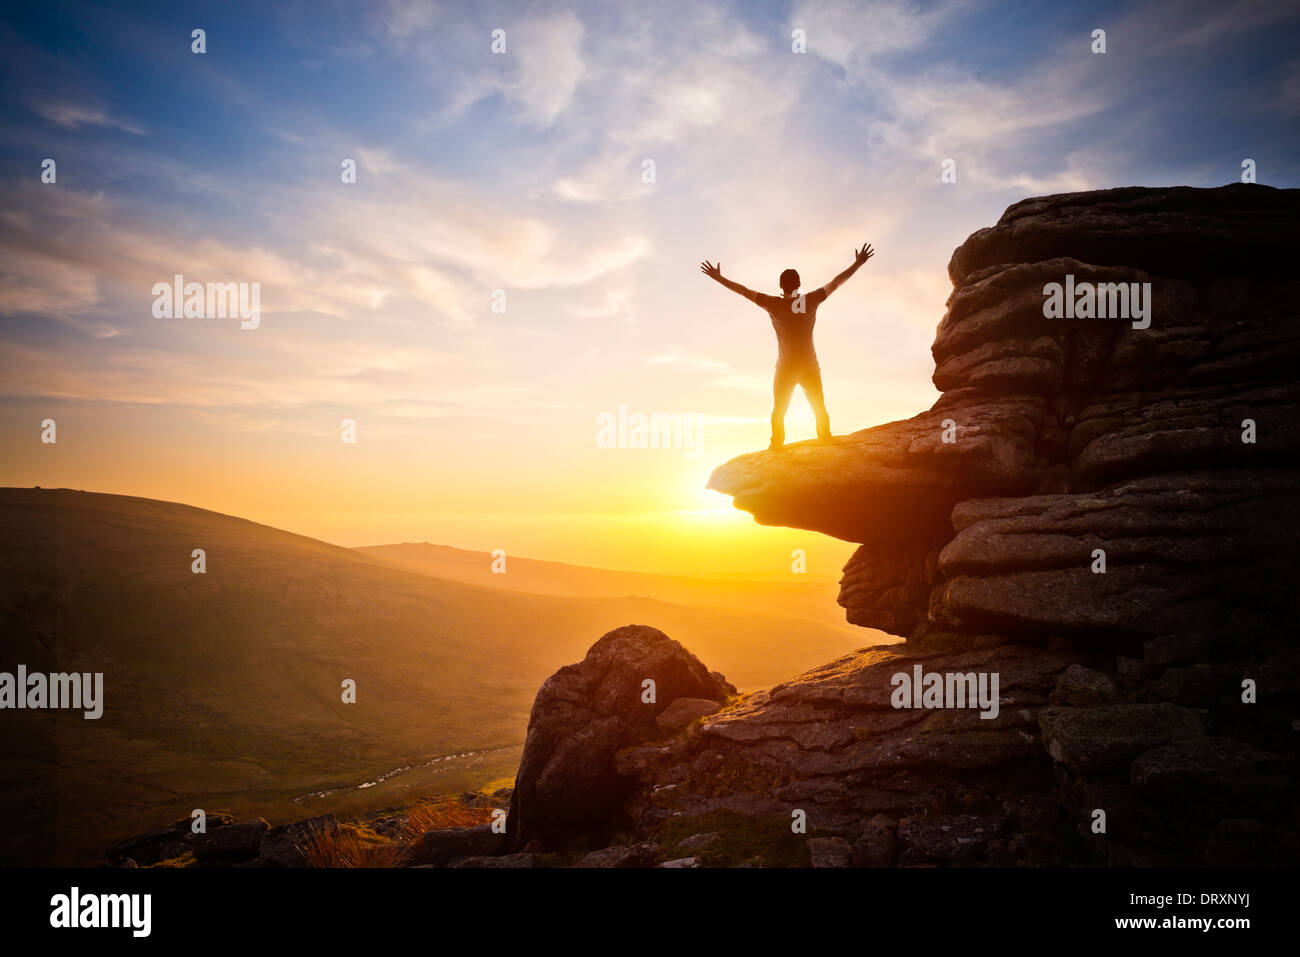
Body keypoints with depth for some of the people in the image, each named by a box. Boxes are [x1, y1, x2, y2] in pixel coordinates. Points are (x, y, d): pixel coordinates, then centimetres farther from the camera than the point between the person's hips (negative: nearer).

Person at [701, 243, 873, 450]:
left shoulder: (774, 305, -13)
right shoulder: (811, 301, -10)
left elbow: (744, 291, -8)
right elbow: (836, 282, -2)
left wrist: (718, 278, -1)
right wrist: (858, 263, 8)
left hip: (785, 370, -1)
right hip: (810, 368, 1)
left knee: (778, 413, 14)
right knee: (819, 410, 14)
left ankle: (776, 447, 15)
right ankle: (826, 442, 13)